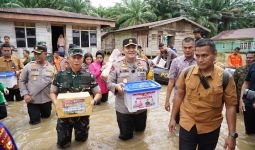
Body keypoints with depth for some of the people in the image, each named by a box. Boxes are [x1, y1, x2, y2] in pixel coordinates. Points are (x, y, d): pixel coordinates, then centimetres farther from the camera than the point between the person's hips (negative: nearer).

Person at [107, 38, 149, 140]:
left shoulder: (144, 64, 1)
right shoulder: (116, 65, -9)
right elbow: (109, 83, -7)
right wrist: (116, 86, -28)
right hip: (123, 108, -2)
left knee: (140, 130, 24)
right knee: (125, 136, 14)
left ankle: (136, 126, 57)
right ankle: (129, 127, 46)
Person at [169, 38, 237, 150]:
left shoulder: (225, 78, -13)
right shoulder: (186, 73, -9)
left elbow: (230, 106, -8)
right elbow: (179, 96, 1)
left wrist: (232, 134, -8)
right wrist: (173, 118, 4)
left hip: (211, 128, 0)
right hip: (186, 125, 0)